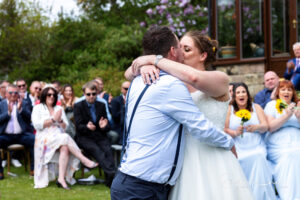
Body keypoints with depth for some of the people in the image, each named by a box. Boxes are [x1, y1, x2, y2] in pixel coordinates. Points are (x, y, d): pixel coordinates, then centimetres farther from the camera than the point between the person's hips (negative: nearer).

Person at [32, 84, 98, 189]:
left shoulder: (59, 109, 24)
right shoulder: (38, 108, 13)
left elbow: (65, 127, 17)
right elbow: (37, 125, -4)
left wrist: (60, 120, -3)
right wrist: (53, 119, -6)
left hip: (60, 137, 3)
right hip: (45, 139, -3)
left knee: (65, 148, -33)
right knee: (65, 138, -33)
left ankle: (61, 178, -40)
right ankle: (85, 160, -34)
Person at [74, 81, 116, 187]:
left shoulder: (101, 105, 16)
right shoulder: (78, 106, 7)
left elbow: (107, 127, 12)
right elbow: (78, 126, -4)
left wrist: (104, 126, -13)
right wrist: (87, 127, -27)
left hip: (99, 136, 3)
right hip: (84, 137, -3)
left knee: (107, 149, -29)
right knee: (96, 150, -33)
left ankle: (109, 179, -37)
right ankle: (111, 172, -49)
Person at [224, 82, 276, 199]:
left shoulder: (256, 107, 14)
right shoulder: (230, 110, 11)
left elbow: (265, 126, 5)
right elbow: (225, 130, 6)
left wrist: (256, 127, -18)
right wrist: (235, 133, -16)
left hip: (256, 147, 1)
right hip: (238, 149, -1)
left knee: (258, 157, -31)